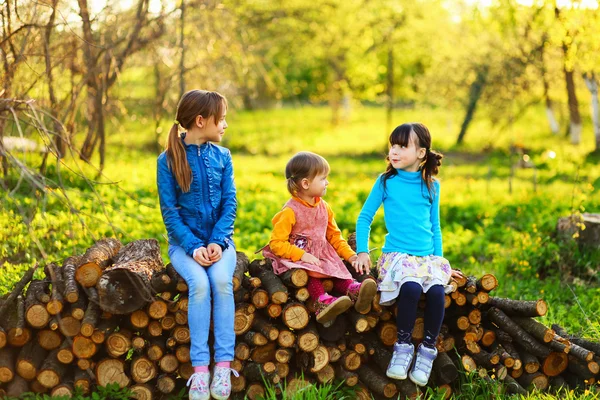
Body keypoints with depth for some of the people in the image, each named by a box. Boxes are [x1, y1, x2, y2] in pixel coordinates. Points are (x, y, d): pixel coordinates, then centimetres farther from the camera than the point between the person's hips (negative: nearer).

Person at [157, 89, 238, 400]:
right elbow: (170, 211, -6)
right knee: (199, 283, -30)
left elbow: (230, 203, 0)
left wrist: (217, 242, -15)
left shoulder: (222, 156, 5)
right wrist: (193, 246, -18)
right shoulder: (168, 160, -4)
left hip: (219, 240, 2)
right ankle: (200, 368, -27)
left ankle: (223, 364, -26)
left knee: (221, 279, -28)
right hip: (185, 241, -2)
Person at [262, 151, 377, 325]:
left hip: (321, 253, 6)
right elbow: (276, 243, -16)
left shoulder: (324, 207, 9)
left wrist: (350, 255, 4)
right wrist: (302, 255, -25)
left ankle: (352, 289, -43)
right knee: (310, 271, -34)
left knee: (337, 266, -21)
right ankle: (322, 300, -51)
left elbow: (334, 235, 17)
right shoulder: (290, 211, -13)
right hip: (297, 257, -6)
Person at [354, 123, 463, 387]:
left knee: (437, 290, -28)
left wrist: (439, 259, 10)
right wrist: (362, 251, -4)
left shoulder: (431, 186, 9)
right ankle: (403, 346, -16)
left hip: (428, 256, 2)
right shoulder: (386, 182, 3)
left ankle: (428, 349, -10)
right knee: (411, 286, -34)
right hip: (397, 254, -2)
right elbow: (365, 217, 6)